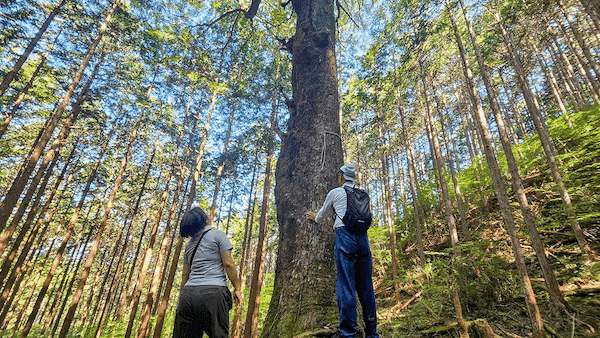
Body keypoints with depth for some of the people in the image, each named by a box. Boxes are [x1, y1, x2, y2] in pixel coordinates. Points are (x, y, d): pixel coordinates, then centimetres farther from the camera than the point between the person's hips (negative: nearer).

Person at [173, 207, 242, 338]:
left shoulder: (189, 244, 20)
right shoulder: (218, 235, 2)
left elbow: (185, 274, 21)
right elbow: (228, 263, -5)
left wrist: (181, 299, 26)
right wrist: (237, 288, 0)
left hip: (188, 293, 6)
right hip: (213, 290, -6)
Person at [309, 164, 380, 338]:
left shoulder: (335, 193, 8)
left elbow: (322, 216, 20)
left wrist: (314, 217, 42)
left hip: (344, 234, -5)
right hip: (363, 237, 5)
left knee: (346, 285, -6)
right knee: (366, 285, 9)